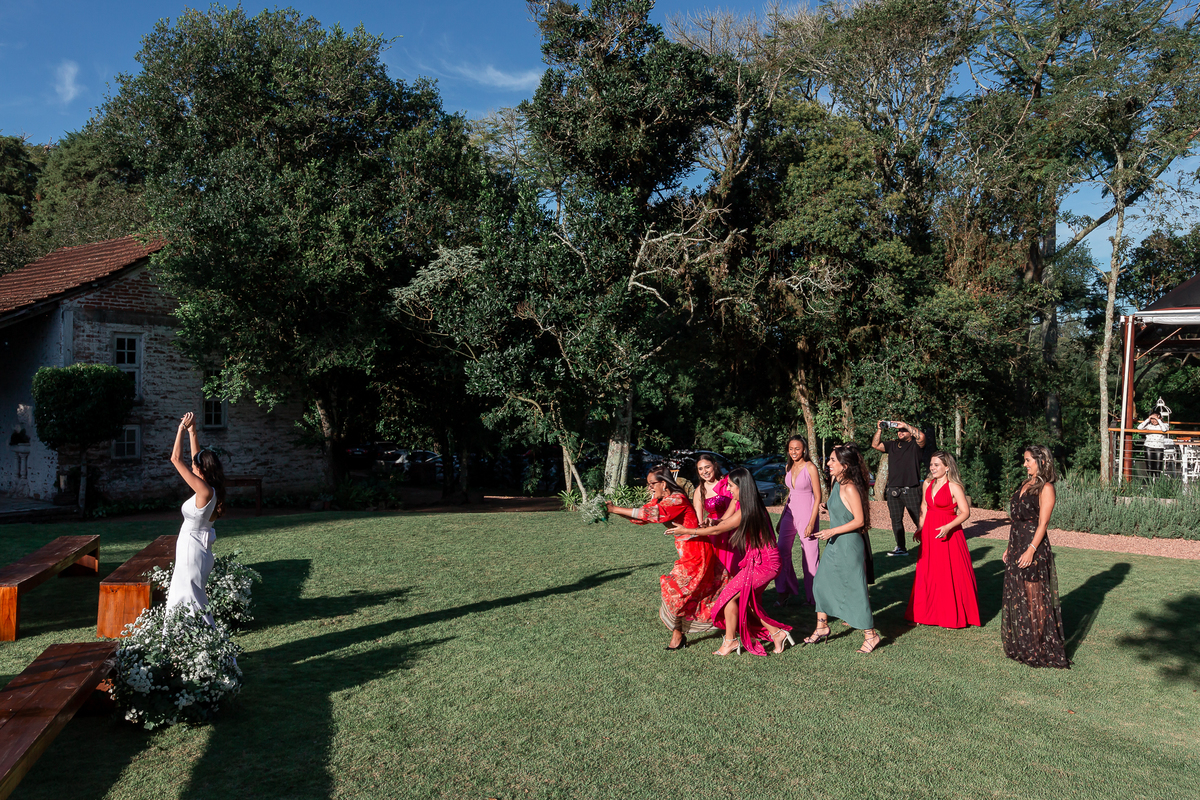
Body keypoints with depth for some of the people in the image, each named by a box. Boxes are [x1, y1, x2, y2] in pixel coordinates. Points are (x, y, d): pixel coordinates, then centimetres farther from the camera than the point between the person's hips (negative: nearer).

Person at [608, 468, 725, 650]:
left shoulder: (678, 499, -20)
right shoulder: (659, 500, 9)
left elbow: (651, 513, -30)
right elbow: (642, 517, 4)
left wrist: (616, 509, -29)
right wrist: (616, 511, -11)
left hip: (696, 552, -9)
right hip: (687, 553, 9)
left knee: (673, 589, -8)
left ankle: (678, 635, 7)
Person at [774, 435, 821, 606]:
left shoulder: (811, 468, -10)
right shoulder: (789, 467, 9)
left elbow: (818, 497, -11)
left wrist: (811, 522, -17)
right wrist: (782, 518, 18)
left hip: (806, 514, -6)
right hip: (790, 513, 6)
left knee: (809, 554, 1)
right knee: (782, 552, 3)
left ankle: (812, 595, 14)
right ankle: (784, 592, 17)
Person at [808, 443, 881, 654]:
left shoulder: (850, 488, -20)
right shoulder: (836, 484, 6)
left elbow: (859, 520, -20)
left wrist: (832, 531, -21)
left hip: (849, 544, -9)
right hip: (835, 544, 9)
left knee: (855, 588, -1)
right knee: (822, 582, 13)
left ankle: (870, 635, 12)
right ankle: (822, 628, 25)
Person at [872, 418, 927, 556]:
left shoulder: (915, 444, 1)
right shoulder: (892, 444, 15)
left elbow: (921, 436, -19)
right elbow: (875, 445, 10)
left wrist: (905, 425, -15)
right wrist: (879, 429, 1)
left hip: (911, 490, -5)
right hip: (893, 490, 5)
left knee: (919, 519, -3)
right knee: (896, 520, 9)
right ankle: (901, 548, 17)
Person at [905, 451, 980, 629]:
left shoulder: (954, 487, -11)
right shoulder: (928, 483, 7)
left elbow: (965, 512, -15)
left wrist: (948, 527, -25)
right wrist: (920, 529, 11)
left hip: (948, 534, -6)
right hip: (929, 533, 6)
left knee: (950, 575, 0)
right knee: (927, 574, 9)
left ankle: (953, 616, 13)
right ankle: (925, 613, 20)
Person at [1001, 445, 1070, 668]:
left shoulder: (1045, 488, -11)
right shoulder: (1026, 484, 15)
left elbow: (1042, 523, -16)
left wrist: (1030, 550, -21)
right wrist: (1010, 548, 17)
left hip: (1034, 549, -9)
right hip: (1017, 547, 9)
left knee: (1033, 599, -1)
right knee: (1016, 597, 13)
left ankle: (1038, 649, 9)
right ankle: (1020, 646, 24)